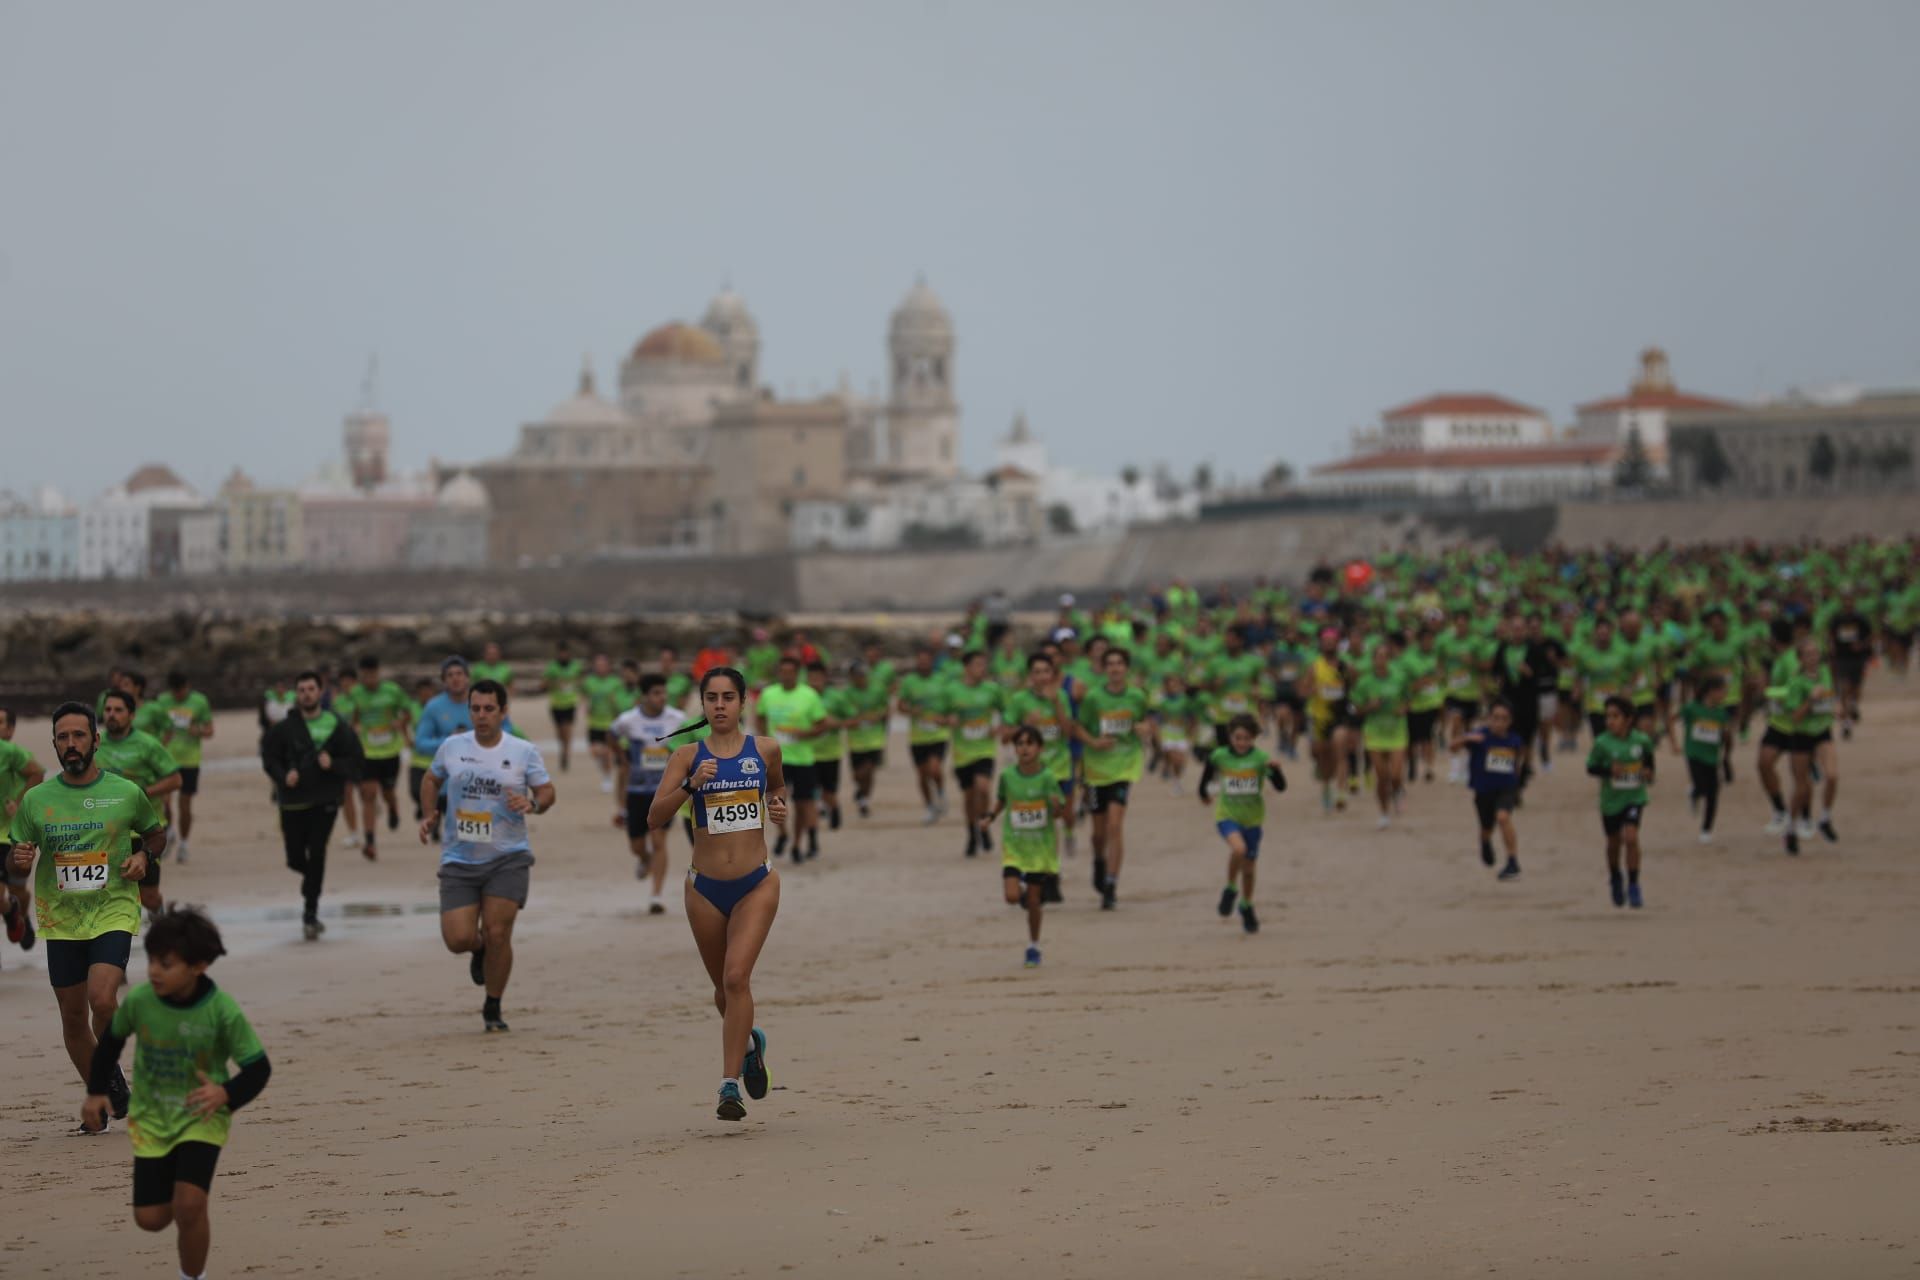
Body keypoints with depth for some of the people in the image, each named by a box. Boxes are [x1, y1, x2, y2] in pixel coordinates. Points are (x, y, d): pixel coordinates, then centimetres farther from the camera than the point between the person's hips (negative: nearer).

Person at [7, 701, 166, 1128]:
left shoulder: (125, 793, 0)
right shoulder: (36, 800, 3)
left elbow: (156, 833, 17)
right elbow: (15, 858, 11)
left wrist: (143, 856, -4)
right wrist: (20, 860, -13)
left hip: (113, 911, -3)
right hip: (60, 917, 3)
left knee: (102, 999, -22)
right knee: (73, 1016, 6)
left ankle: (111, 1070, 6)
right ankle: (100, 1098, 23)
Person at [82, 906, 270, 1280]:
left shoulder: (222, 1011, -23)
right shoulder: (139, 1000, -14)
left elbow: (258, 1067, -15)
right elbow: (111, 1039, 8)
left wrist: (227, 1094, -33)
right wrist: (97, 1091, 7)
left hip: (201, 1118, -3)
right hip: (151, 1118, 3)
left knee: (189, 1205, -21)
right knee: (151, 1218, 1)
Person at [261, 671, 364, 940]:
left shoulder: (337, 726, 0)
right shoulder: (284, 728, 1)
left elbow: (354, 758, 3)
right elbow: (269, 757, 6)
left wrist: (333, 765, -15)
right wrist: (283, 776, -13)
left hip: (325, 800, -1)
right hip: (293, 800, 1)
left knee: (317, 855, -12)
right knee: (295, 858, 3)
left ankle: (310, 913, -4)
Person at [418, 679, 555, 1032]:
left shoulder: (524, 752, -1)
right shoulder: (452, 748, 4)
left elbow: (547, 791, 4)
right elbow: (431, 781, 21)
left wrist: (532, 804, -18)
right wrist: (430, 816, 7)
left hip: (508, 858, -2)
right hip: (459, 861, 2)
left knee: (497, 934, -9)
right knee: (458, 939, -9)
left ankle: (493, 1009, 11)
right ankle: (479, 950, 31)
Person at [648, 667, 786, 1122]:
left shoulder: (765, 750, 3)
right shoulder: (689, 756, -1)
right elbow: (655, 817, -10)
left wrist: (779, 804, 3)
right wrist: (691, 784, -24)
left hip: (756, 884, -1)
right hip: (706, 887, 1)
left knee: (736, 977, -17)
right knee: (724, 985, 13)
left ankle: (730, 1084, -16)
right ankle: (748, 1042, 45)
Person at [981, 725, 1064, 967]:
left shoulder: (1046, 777, -12)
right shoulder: (1008, 776, -6)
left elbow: (1057, 812, -9)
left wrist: (1056, 804, -31)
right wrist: (990, 816, -1)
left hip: (1041, 845, -1)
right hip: (1013, 845, 1)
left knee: (1033, 900, 4)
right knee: (1013, 896, -13)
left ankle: (1033, 947, 22)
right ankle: (1022, 886, 25)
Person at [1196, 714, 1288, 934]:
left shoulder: (1260, 758, -13)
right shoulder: (1219, 756, -9)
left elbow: (1280, 787, -18)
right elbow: (1207, 774, 13)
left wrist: (1275, 769, -35)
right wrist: (1203, 793, 25)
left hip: (1253, 819, 1)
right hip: (1227, 815, -1)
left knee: (1248, 867, 14)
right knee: (1238, 848, -31)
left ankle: (1246, 907, 38)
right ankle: (1230, 889, -5)